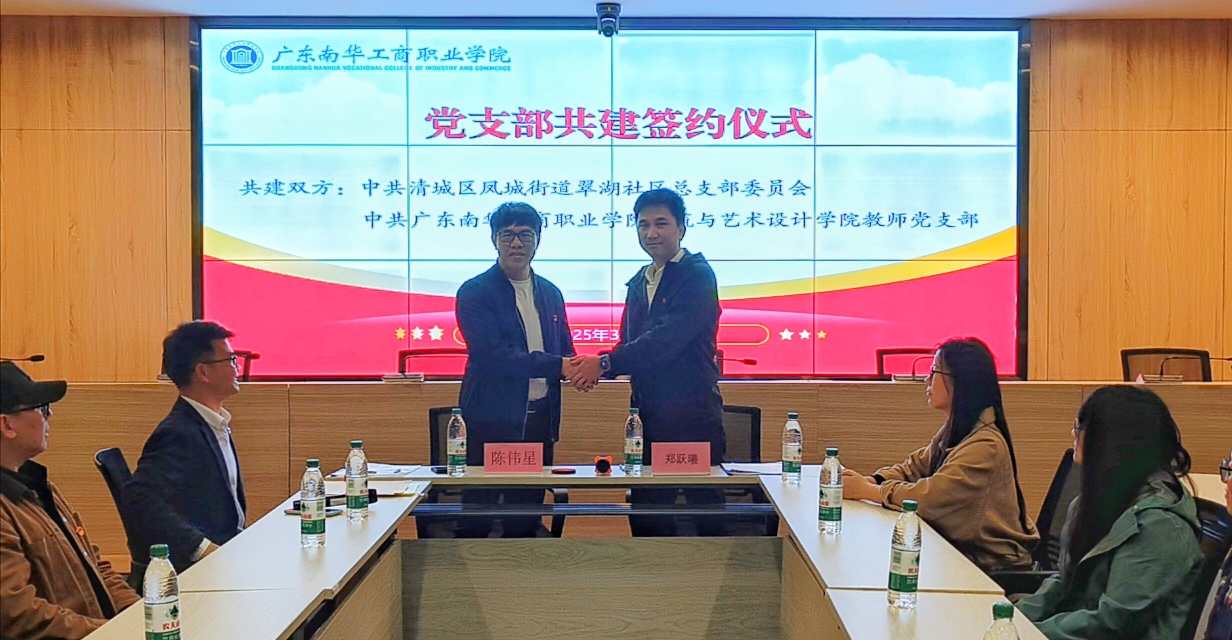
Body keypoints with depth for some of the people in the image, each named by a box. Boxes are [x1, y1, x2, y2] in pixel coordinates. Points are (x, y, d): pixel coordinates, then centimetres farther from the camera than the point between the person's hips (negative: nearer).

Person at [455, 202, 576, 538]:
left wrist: (577, 369, -5)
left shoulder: (550, 294, 14)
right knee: (476, 522, -1)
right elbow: (492, 355, -16)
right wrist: (556, 365, -19)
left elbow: (565, 350, 20)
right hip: (491, 420, -5)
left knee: (526, 522, 10)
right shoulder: (474, 293, -4)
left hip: (539, 419, 5)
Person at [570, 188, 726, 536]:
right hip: (648, 416, 7)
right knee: (645, 517, 10)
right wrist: (598, 368, -3)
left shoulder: (697, 275, -8)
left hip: (692, 417, -7)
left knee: (706, 516, 1)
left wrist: (605, 363, -22)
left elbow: (669, 337, -20)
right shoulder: (638, 283, 17)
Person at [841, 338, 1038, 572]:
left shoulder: (985, 447, -24)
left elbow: (928, 498, -29)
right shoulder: (952, 432, 8)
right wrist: (869, 481, -10)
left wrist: (866, 491, -18)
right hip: (960, 549, 8)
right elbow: (913, 467, 9)